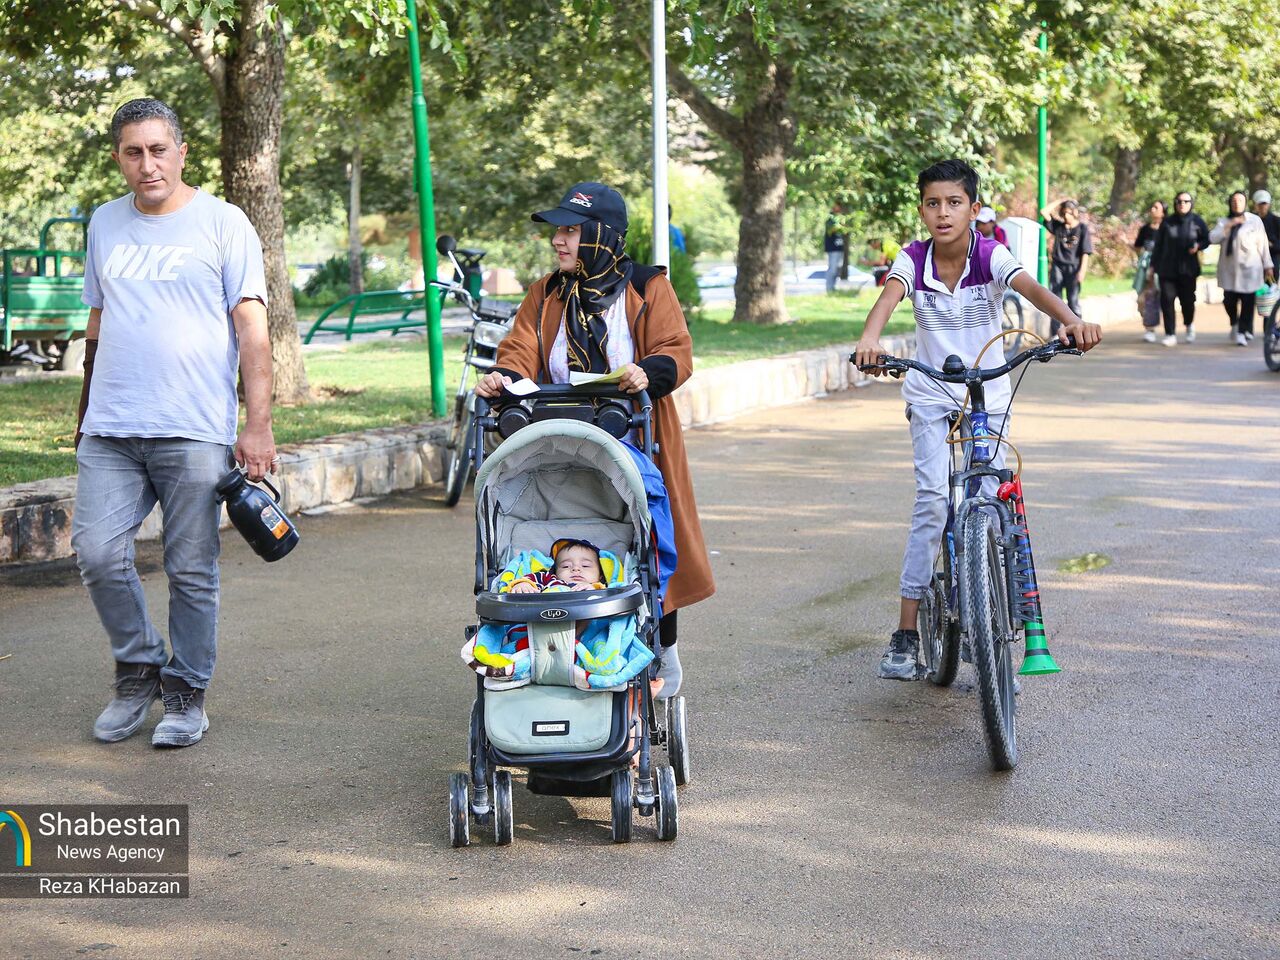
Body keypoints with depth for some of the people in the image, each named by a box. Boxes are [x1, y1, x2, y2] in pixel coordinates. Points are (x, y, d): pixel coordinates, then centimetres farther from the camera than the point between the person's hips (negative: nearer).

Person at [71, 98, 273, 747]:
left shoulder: (222, 223, 1)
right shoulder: (105, 224, 14)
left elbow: (252, 328, -3)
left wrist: (257, 425, -10)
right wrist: (85, 415, 21)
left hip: (195, 432, -4)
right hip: (110, 432, 4)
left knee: (192, 572, 1)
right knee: (97, 553, -7)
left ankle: (187, 694, 16)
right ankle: (139, 670, 15)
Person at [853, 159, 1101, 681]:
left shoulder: (990, 256, -13)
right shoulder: (913, 259, -11)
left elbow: (1032, 288, -31)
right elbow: (889, 295, -30)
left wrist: (1070, 320, -52)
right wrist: (870, 338, -53)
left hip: (989, 397, 1)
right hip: (931, 397, -1)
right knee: (933, 498, -17)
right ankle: (906, 633, -13)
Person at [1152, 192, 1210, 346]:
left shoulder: (1196, 221, 1)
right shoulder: (1167, 222, 3)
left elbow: (1207, 239, 8)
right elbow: (1158, 245, 7)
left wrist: (1198, 246, -13)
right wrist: (1153, 265, 6)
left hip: (1188, 268, -1)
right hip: (1167, 268, 1)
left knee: (1187, 299, 1)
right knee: (1167, 300, -7)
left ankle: (1189, 324, 33)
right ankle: (1170, 335, -1)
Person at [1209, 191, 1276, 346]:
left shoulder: (1255, 220, 4)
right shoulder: (1224, 222, 11)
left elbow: (1262, 244, 5)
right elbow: (1212, 238, -5)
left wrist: (1268, 265, 5)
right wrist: (1229, 225, -14)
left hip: (1249, 268, -2)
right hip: (1229, 268, 2)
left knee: (1248, 301, -7)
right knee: (1229, 300, -1)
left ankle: (1243, 331, 2)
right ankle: (1234, 324, 27)